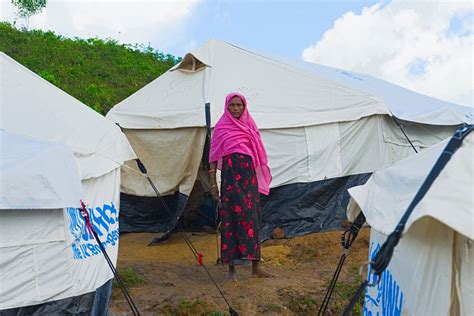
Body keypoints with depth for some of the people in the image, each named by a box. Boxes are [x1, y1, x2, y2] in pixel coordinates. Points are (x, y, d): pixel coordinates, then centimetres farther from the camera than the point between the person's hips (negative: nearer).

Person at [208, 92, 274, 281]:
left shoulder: (249, 125, 15)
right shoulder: (221, 127, 4)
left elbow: (258, 155, 17)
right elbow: (214, 156, 1)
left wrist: (259, 180, 12)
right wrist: (213, 183, -6)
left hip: (249, 175, 4)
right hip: (230, 175, -3)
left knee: (252, 217, 3)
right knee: (231, 218, -2)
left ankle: (256, 264, 11)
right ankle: (231, 267, 7)